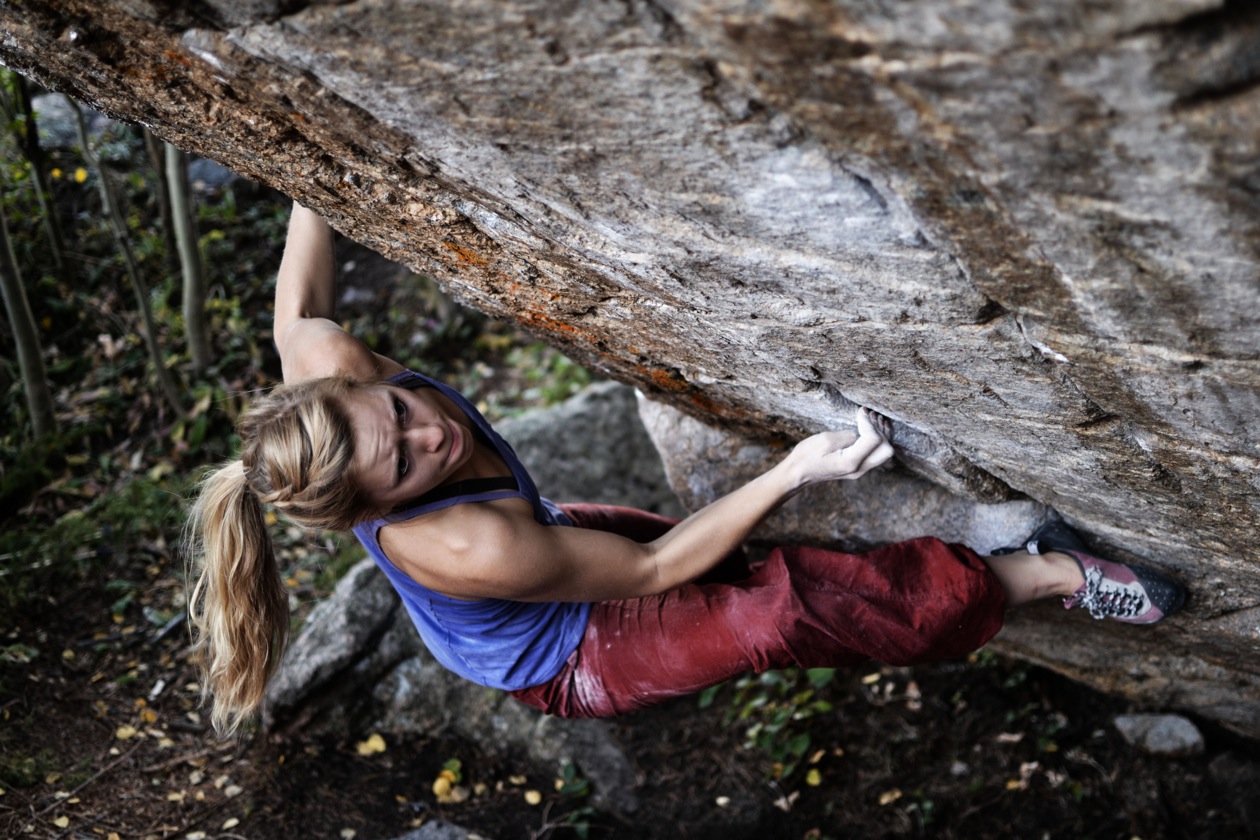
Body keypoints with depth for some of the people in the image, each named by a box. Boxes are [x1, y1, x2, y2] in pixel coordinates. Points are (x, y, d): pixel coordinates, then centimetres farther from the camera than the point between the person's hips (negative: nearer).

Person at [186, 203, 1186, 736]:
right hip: (572, 661, -9)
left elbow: (299, 309, -1)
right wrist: (792, 470, -33)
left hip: (547, 546, 9)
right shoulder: (461, 546, -43)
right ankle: (1055, 572, -12)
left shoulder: (331, 371, -27)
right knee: (786, 605, -25)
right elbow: (649, 570, -30)